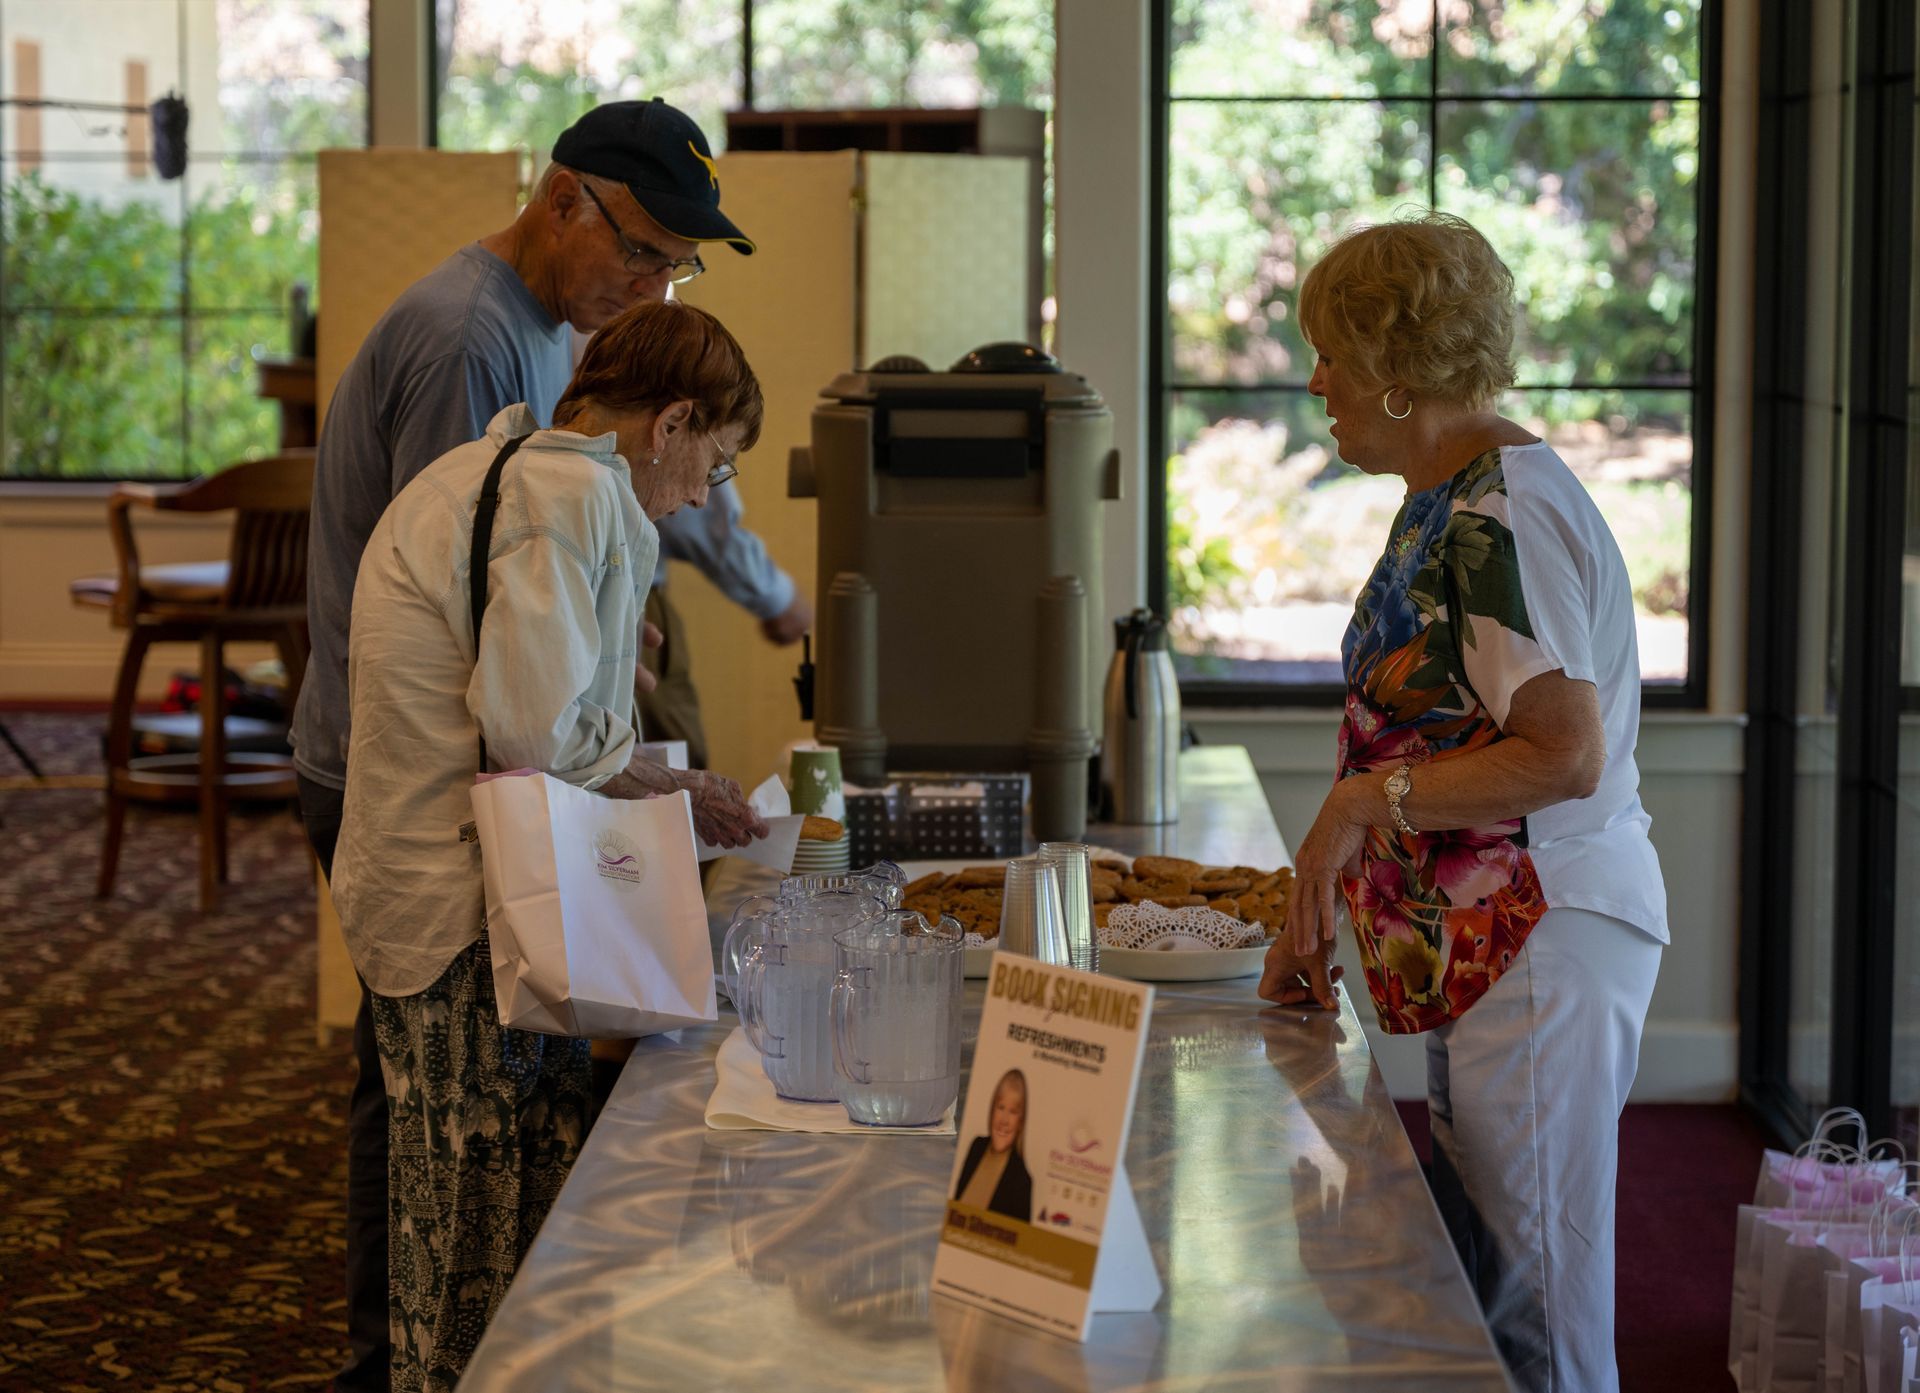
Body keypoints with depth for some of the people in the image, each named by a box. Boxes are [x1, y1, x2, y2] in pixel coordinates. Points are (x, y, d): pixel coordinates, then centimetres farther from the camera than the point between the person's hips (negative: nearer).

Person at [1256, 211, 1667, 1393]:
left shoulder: (1501, 509, -17)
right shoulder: (1450, 498, 15)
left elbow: (1564, 755, -23)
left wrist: (1365, 802, -17)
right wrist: (1320, 906, 17)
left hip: (1543, 940, -10)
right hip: (1486, 944, 10)